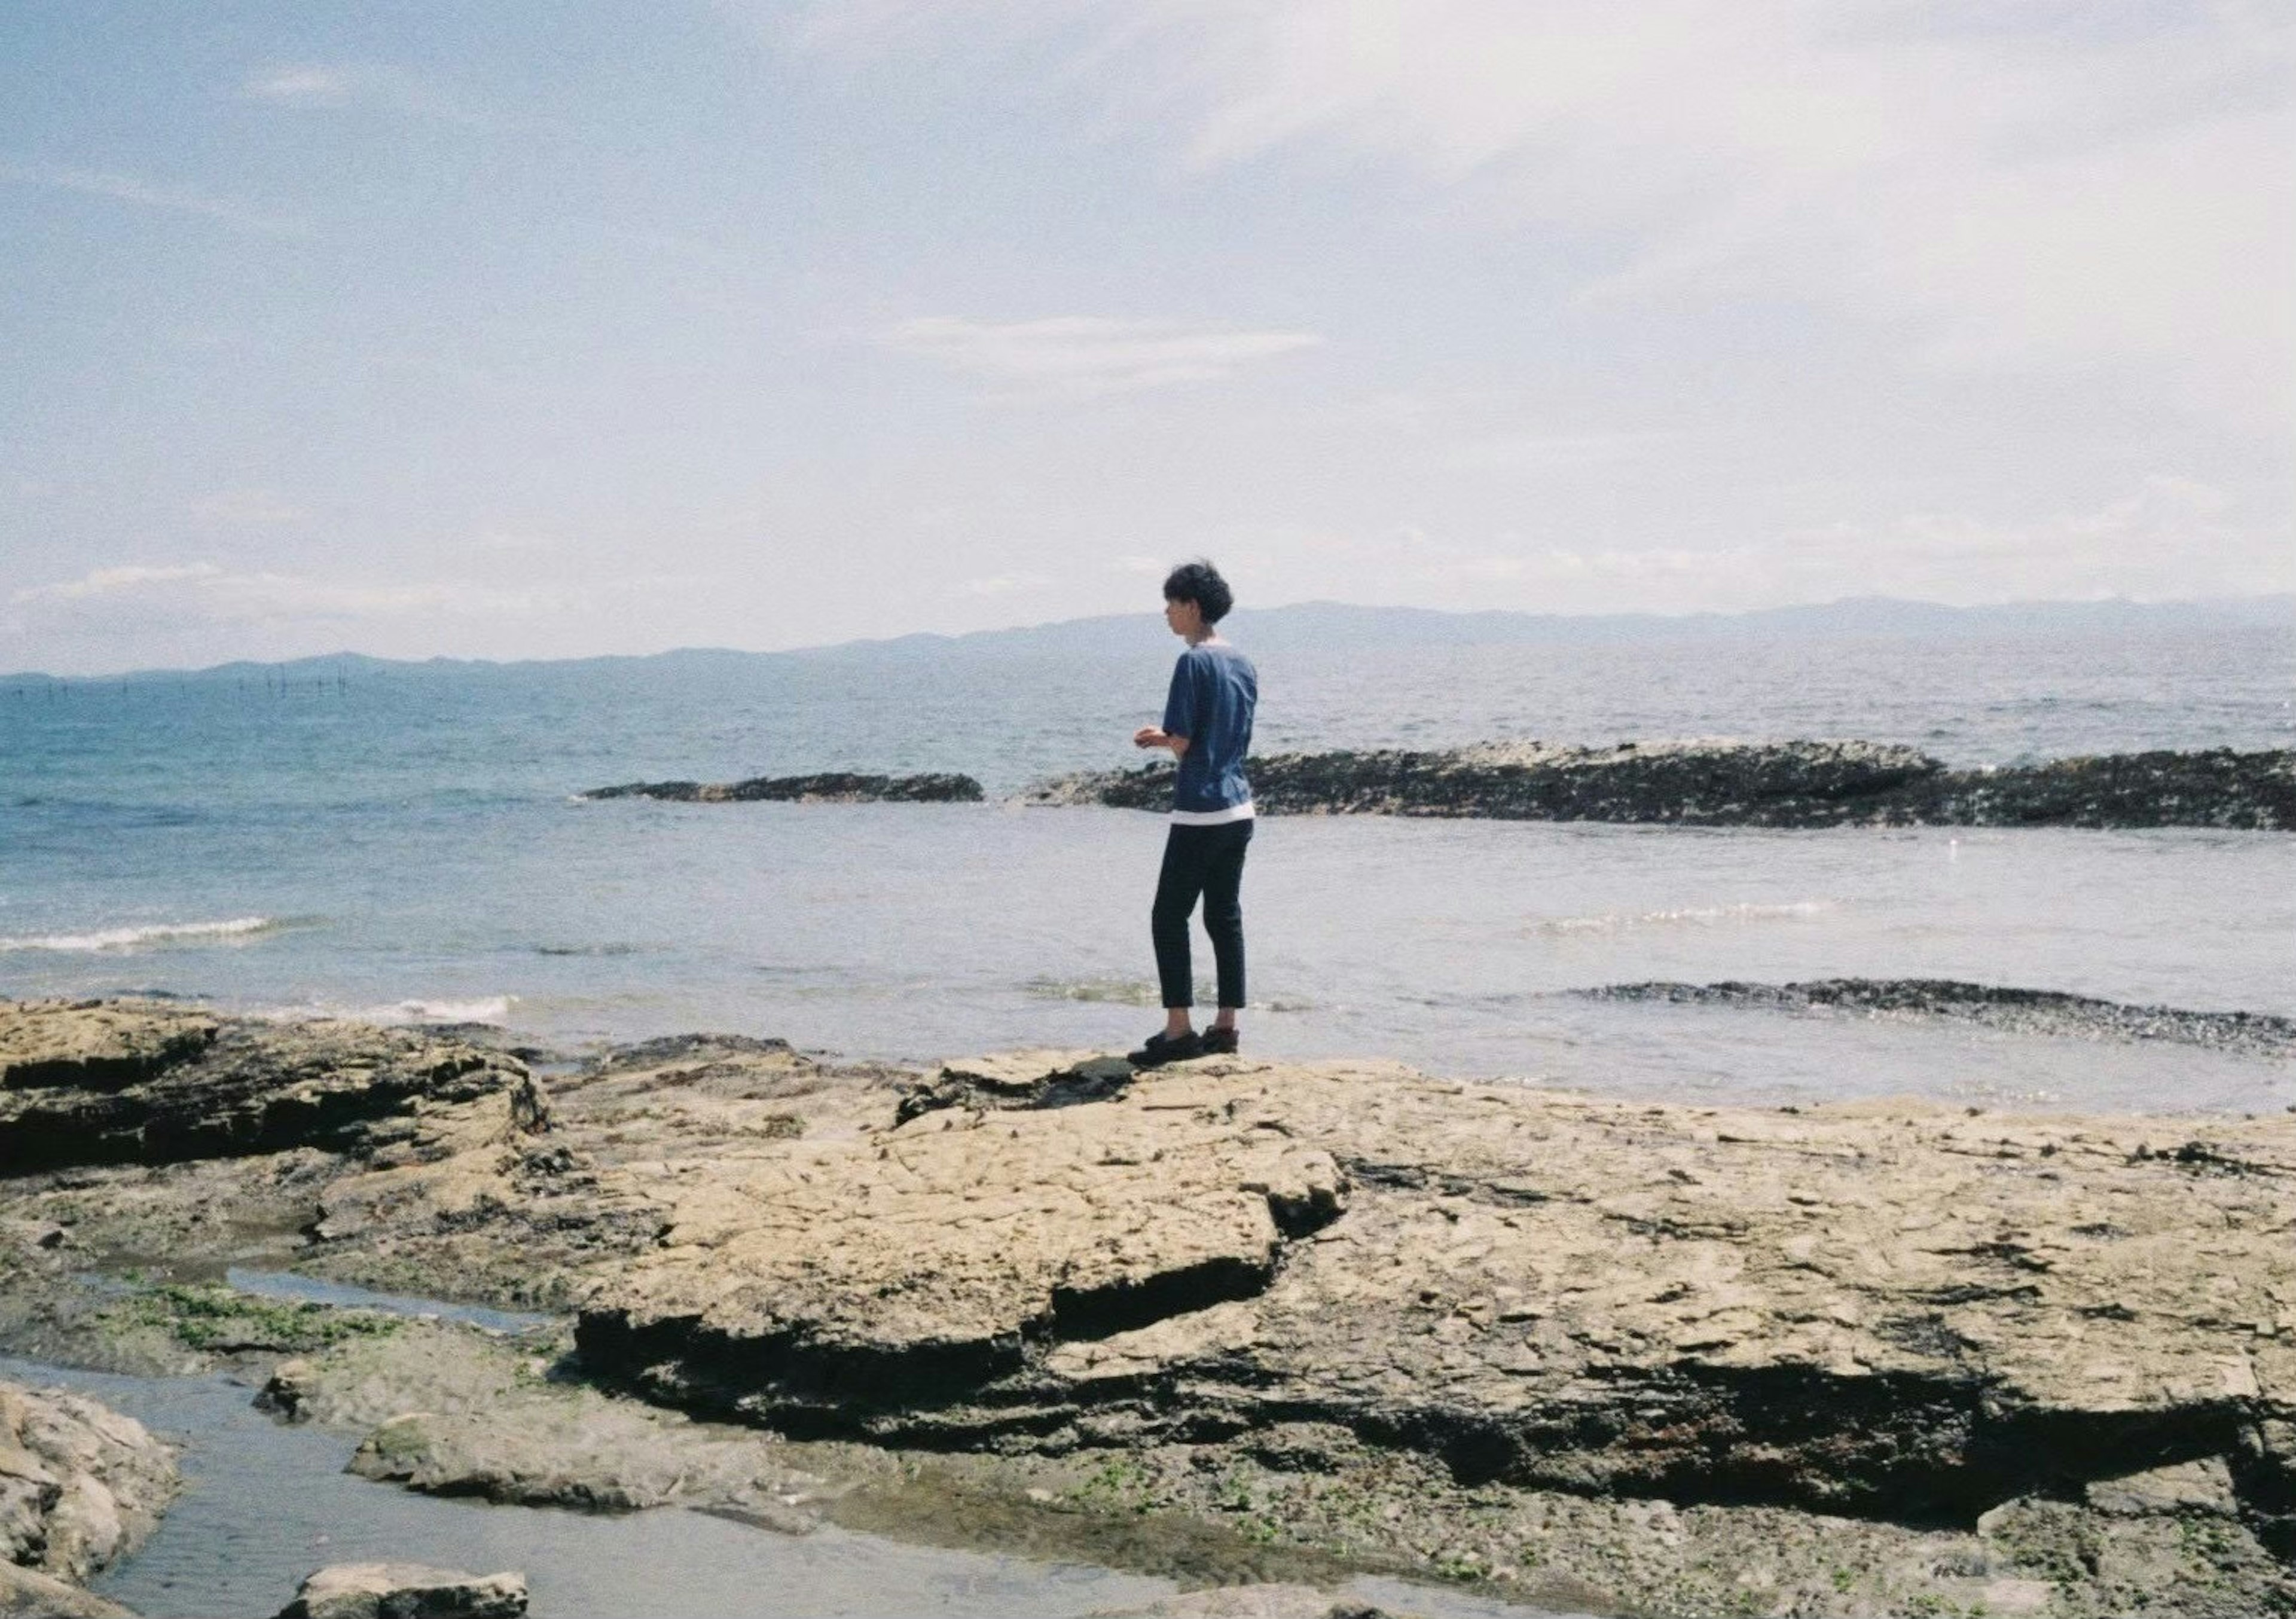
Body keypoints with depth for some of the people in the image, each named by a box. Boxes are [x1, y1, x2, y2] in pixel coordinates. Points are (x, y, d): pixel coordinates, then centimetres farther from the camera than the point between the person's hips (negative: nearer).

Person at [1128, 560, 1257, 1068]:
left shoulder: (1193, 663, -14)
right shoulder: (1244, 664, 11)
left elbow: (1183, 743, -16)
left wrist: (1161, 739, 7)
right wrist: (1165, 738, 18)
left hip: (1199, 812, -8)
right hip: (1239, 809, 8)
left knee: (1169, 918, -1)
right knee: (1225, 917, 12)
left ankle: (1179, 1030, -3)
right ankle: (1226, 1025, 14)